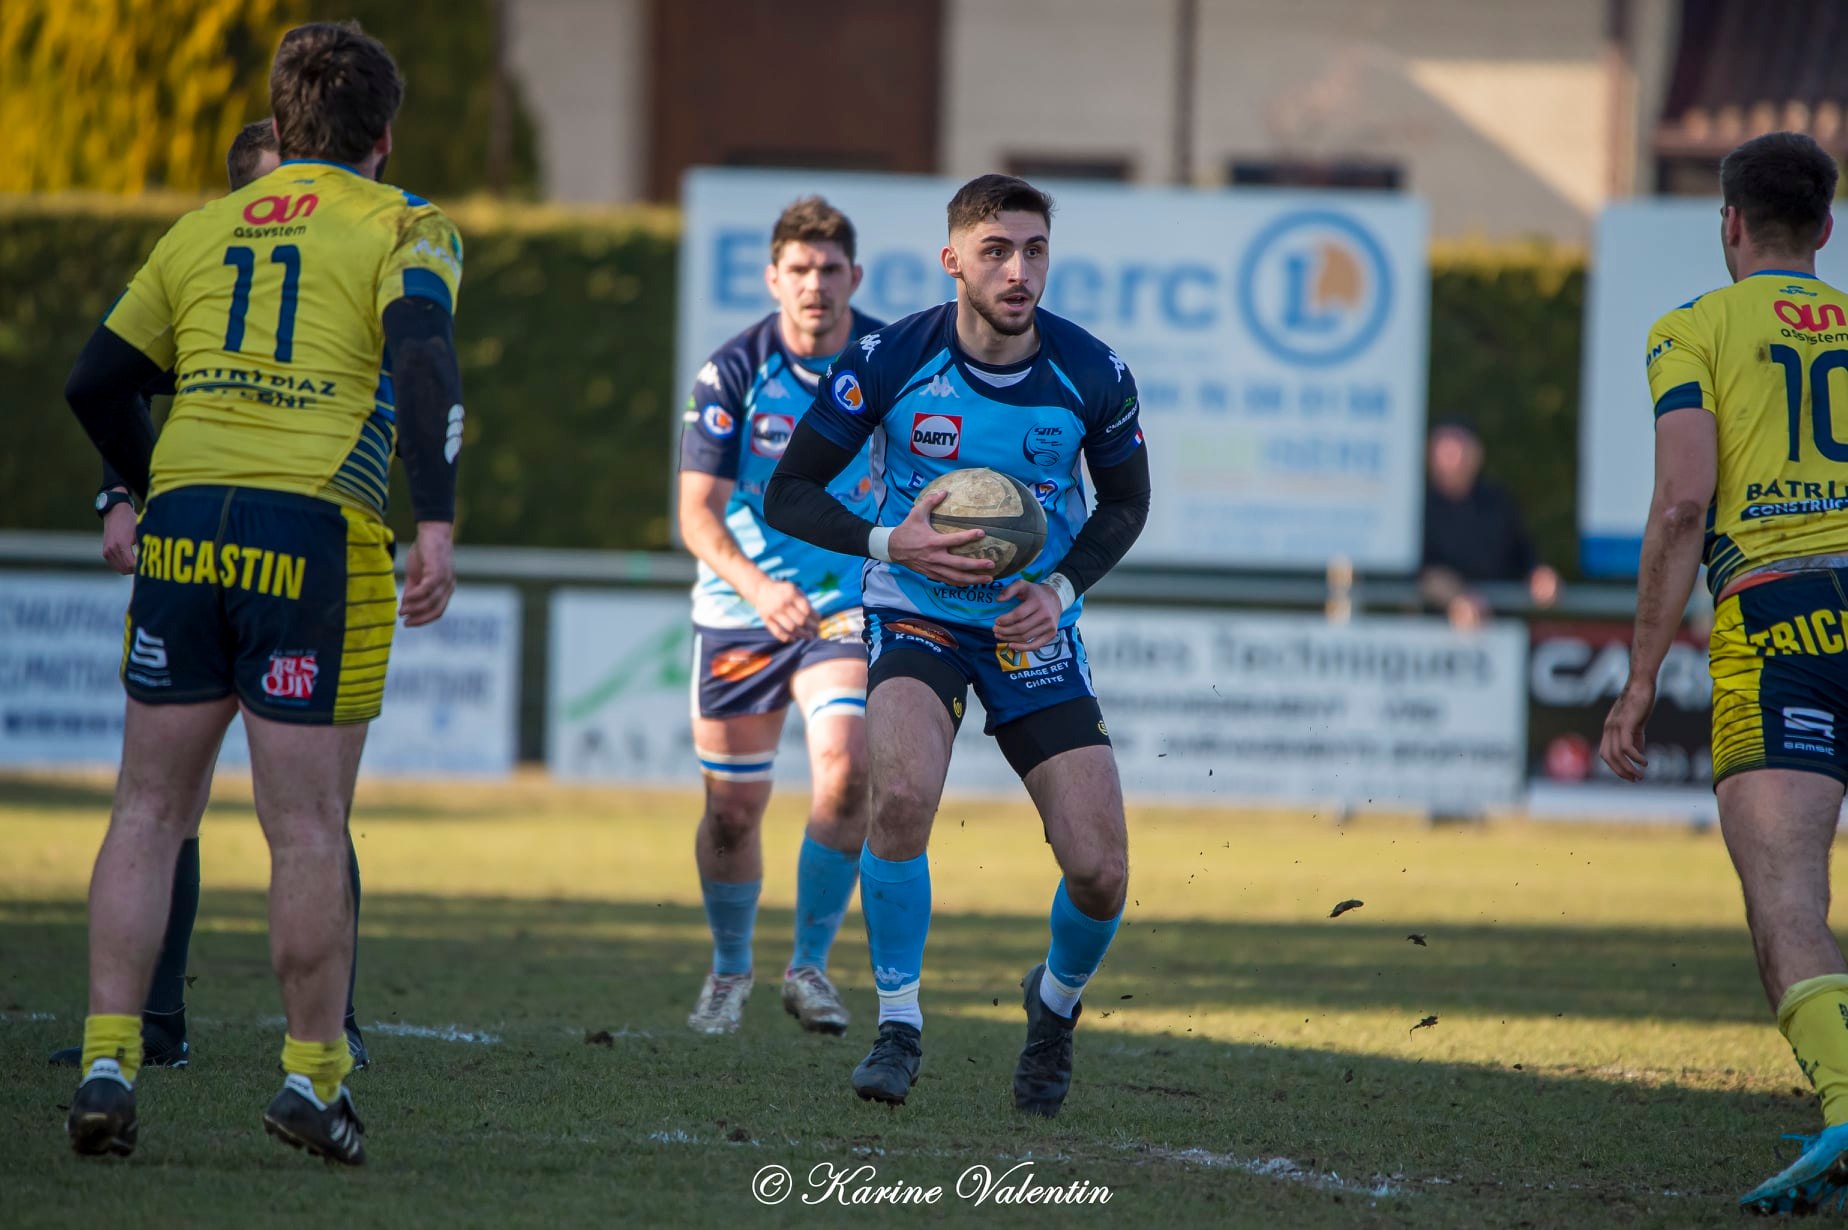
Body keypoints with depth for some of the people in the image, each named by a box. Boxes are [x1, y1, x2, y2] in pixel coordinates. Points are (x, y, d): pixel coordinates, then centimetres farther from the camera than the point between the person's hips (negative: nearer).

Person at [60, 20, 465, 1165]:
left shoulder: (202, 230, 18)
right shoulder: (405, 227, 6)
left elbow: (96, 381, 18)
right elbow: (422, 357, -13)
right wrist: (437, 523, -17)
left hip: (185, 521, 4)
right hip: (318, 534, -4)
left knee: (150, 811, 9)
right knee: (308, 829, 2)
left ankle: (107, 1064, 2)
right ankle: (314, 1079, 7)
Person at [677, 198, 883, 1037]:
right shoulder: (732, 372, -14)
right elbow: (697, 512, -19)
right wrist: (757, 587, -35)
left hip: (850, 605, 0)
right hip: (741, 608, 0)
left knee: (845, 768, -23)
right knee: (732, 807, 5)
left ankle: (810, 966, -10)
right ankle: (729, 970, 31)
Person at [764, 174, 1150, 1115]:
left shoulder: (1092, 375, -10)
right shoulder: (888, 361, -15)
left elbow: (1125, 502, 8)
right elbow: (788, 494, -8)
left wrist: (1063, 586, -10)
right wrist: (889, 543, -23)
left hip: (1034, 625, 2)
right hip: (916, 615, -2)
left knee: (1100, 873, -8)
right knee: (901, 795, -32)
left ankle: (1056, 1002, 27)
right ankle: (898, 1021, -12)